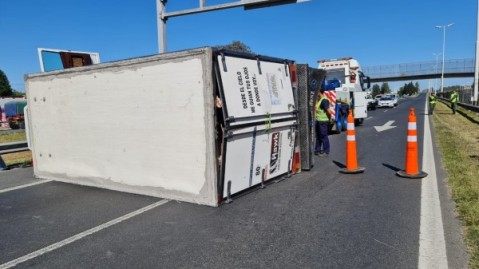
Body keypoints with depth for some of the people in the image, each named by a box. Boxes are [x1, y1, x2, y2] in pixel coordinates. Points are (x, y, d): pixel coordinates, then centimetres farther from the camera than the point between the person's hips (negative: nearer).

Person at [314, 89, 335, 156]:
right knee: (318, 135, 16)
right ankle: (317, 149, 27)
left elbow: (329, 110, -23)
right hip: (318, 121, 10)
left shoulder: (324, 100, -18)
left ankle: (325, 151, 6)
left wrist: (330, 117, -11)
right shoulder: (319, 100, 13)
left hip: (323, 121, -10)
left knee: (323, 136, -2)